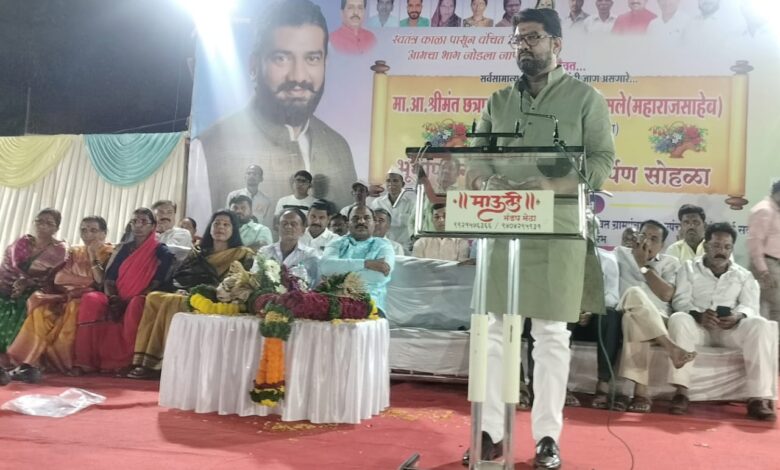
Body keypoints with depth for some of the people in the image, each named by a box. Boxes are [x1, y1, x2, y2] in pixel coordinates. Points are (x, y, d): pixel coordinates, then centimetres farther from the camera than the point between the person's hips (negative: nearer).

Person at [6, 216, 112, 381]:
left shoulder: (110, 254, 7)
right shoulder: (73, 252, 20)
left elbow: (103, 283, -8)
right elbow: (59, 278, 4)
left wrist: (93, 258, -8)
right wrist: (90, 280, -7)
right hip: (66, 296, 4)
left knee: (74, 307, -37)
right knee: (41, 310, -27)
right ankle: (31, 362, -37)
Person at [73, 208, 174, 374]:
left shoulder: (161, 252, 3)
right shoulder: (122, 248, 16)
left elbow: (157, 283, -8)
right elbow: (108, 278, 10)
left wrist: (128, 301, -17)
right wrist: (112, 298, -13)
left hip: (140, 301, -4)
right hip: (117, 300, 4)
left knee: (136, 305, -39)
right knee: (90, 299, -26)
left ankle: (129, 362, -30)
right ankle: (84, 361, -27)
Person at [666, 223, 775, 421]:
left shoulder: (744, 275, 20)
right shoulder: (689, 268, 14)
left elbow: (750, 306, 5)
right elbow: (680, 300, 1)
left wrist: (738, 316, -20)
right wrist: (699, 315, -22)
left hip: (731, 327, 2)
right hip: (698, 325, -1)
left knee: (759, 325, -30)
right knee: (678, 319, -35)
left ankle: (759, 397, -34)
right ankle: (681, 392, -39)